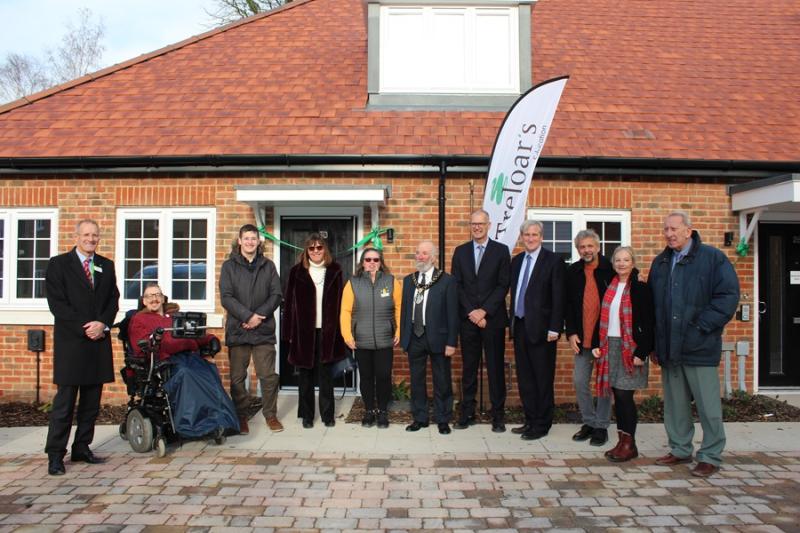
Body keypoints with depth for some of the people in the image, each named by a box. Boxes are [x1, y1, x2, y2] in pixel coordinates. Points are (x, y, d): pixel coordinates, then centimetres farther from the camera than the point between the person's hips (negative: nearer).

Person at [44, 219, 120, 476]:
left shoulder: (106, 266, 14)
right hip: (70, 342, -4)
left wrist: (102, 324, -7)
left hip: (99, 340, 5)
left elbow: (113, 300, 11)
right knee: (65, 399, -4)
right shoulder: (58, 264, 2)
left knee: (92, 399, 8)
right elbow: (57, 303, -5)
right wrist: (83, 328, -12)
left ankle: (82, 449, 18)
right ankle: (55, 455, 3)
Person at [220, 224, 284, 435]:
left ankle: (270, 415, 15)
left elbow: (276, 295, 4)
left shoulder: (268, 266, 11)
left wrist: (259, 316, -9)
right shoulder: (229, 266, 6)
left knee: (268, 375, 1)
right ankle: (241, 416, 18)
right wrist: (247, 316, -14)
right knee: (237, 377, 4)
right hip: (237, 329, 0)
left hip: (263, 330, 1)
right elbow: (226, 297, -3)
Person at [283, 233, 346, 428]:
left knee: (325, 373, 7)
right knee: (305, 373, 9)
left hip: (327, 331, 0)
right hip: (304, 330, 0)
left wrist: (339, 330, -3)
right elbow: (289, 303, 0)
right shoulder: (297, 271, 1)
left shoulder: (334, 270, 3)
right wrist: (289, 332, -4)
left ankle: (327, 414, 16)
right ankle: (307, 415, 19)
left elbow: (339, 302, 2)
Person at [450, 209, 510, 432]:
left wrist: (484, 311, -11)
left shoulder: (501, 250, 2)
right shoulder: (460, 251, 9)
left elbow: (503, 285, -4)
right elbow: (457, 285, 4)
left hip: (493, 318, -2)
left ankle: (498, 416, 9)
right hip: (468, 319, 2)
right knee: (468, 368, 7)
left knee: (496, 368, 2)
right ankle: (467, 413, 15)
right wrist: (472, 312, -7)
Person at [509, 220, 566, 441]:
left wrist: (554, 329, -15)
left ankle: (542, 424, 13)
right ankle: (530, 420, 23)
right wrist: (512, 321, 9)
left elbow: (558, 298, -10)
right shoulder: (516, 260, 12)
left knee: (543, 379, 2)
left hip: (540, 329, -6)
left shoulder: (553, 261, -6)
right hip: (520, 326, 6)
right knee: (524, 378, 12)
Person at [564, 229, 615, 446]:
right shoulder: (572, 272, 5)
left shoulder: (611, 269, -5)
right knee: (580, 382, 6)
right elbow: (567, 304, 8)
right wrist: (571, 333, -1)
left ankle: (601, 426, 16)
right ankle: (589, 422, 21)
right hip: (582, 338, 4)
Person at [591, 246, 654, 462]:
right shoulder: (609, 288, 12)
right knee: (617, 395, 8)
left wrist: (641, 353, -15)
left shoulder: (640, 289, -5)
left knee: (624, 394, -7)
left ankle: (629, 444, 6)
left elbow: (648, 324, -9)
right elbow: (602, 318, 15)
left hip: (631, 348, -5)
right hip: (610, 346, 6)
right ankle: (622, 440, 17)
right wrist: (597, 345, 6)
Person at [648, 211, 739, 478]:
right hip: (669, 348, 5)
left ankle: (711, 456, 13)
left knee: (708, 405, 1)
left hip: (700, 346, -5)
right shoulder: (660, 263, 13)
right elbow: (652, 303, 16)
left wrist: (702, 326, -13)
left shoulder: (713, 258, -3)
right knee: (674, 404, 13)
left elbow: (728, 296, -9)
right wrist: (655, 343, 11)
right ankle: (680, 450, 25)